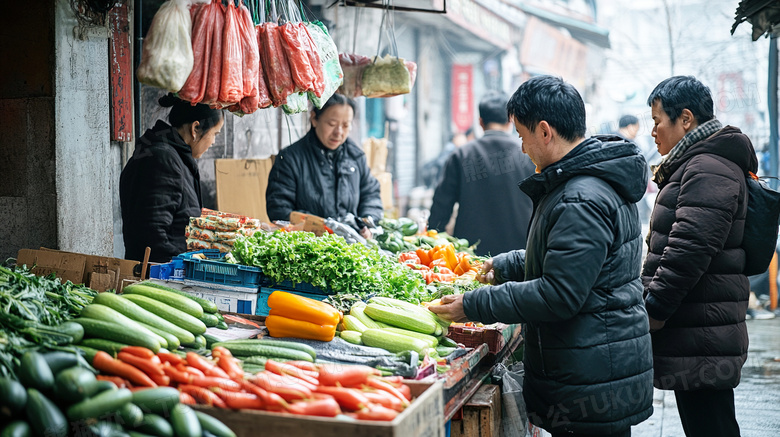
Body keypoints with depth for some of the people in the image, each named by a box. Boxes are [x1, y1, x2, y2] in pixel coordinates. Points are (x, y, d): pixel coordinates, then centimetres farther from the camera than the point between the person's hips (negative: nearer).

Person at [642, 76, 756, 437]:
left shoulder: (707, 168, -15)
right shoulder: (696, 164, 19)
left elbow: (689, 248, -24)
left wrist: (654, 309, -19)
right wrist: (656, 307, 22)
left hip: (701, 339, -11)